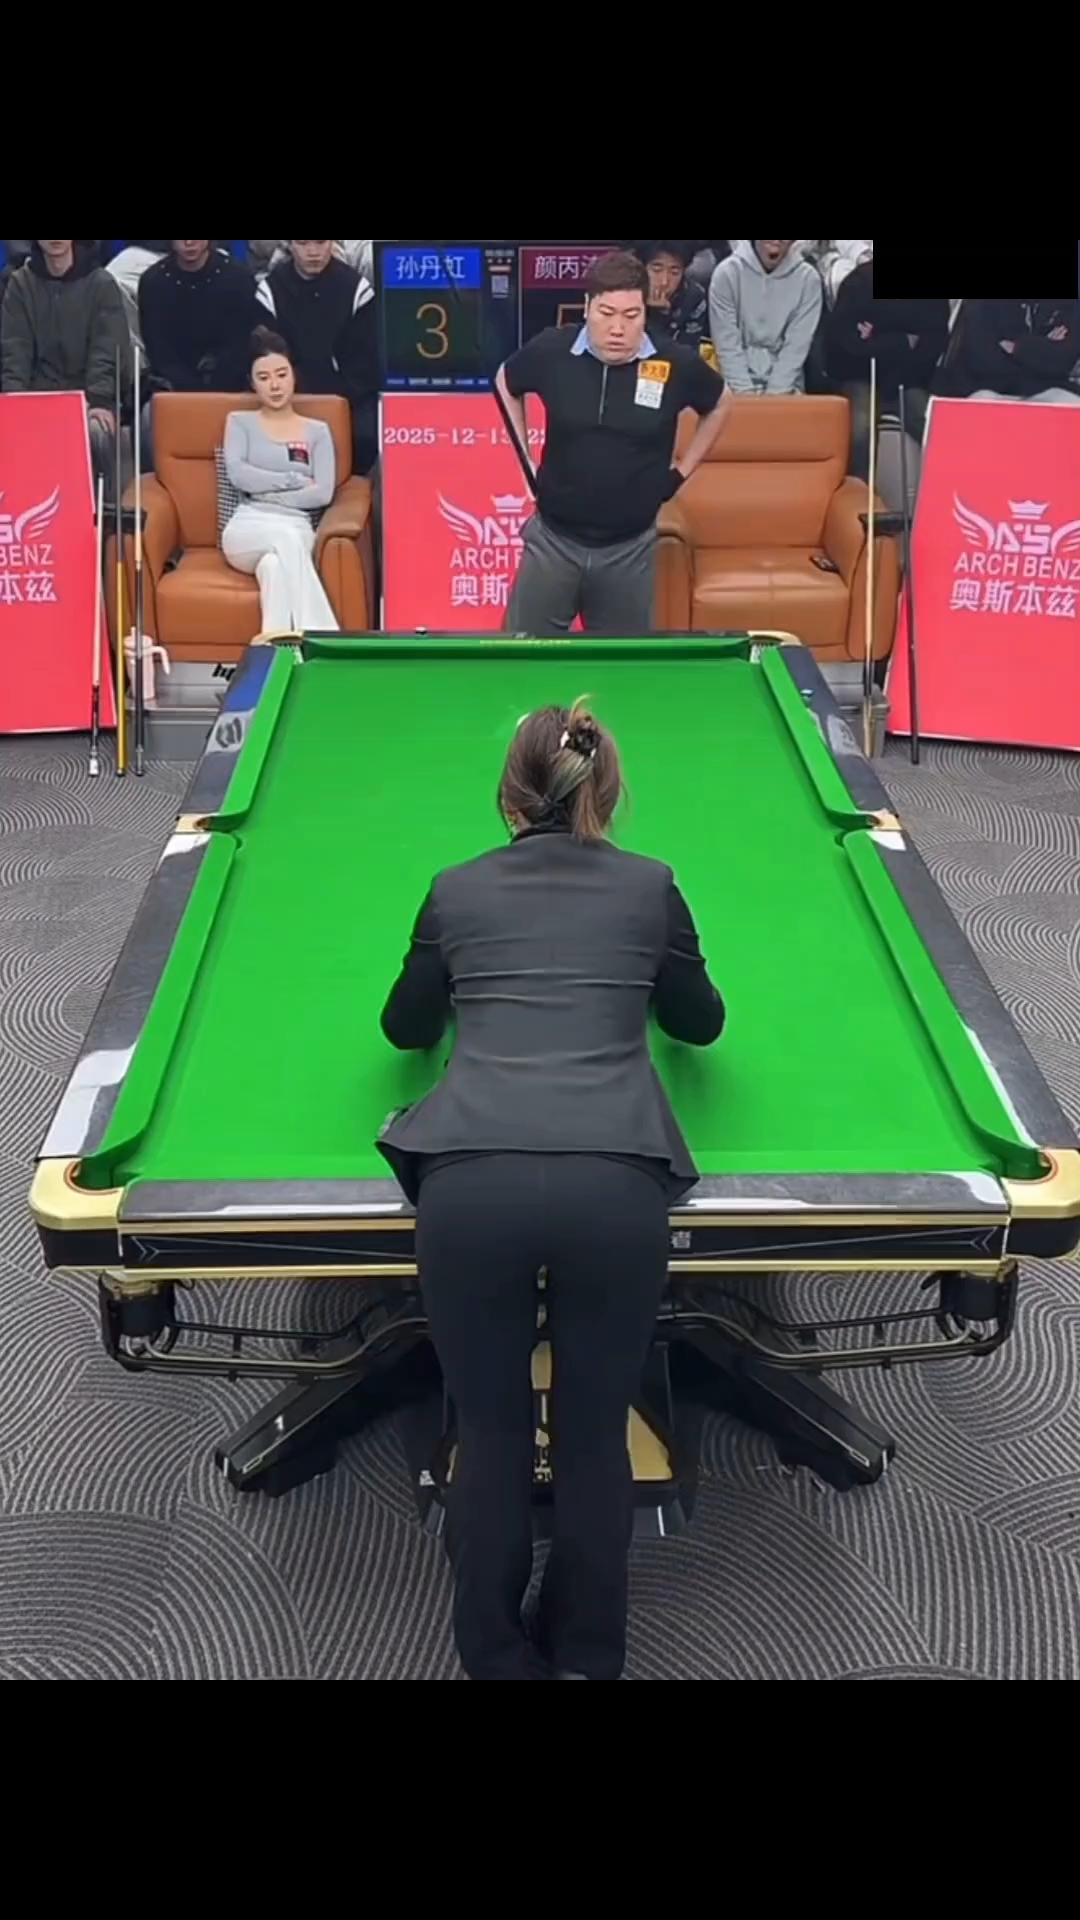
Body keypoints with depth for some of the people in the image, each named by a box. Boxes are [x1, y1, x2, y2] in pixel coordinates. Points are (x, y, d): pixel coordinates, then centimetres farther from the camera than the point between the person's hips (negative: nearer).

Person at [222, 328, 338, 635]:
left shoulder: (317, 431, 19)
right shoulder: (240, 422, 19)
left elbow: (323, 493, 2)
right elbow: (237, 474, -2)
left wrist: (266, 494, -2)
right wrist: (295, 480, -3)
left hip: (298, 529, 1)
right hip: (247, 529, -1)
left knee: (275, 564, -37)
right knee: (286, 539, -37)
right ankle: (324, 641, -47)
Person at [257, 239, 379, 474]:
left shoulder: (356, 287, -3)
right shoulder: (271, 289, -1)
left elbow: (367, 357, -2)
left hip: (351, 396, 0)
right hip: (294, 396, 0)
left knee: (366, 435, -27)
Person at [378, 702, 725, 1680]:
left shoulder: (456, 890, 19)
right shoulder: (651, 886, 18)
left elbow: (407, 1028, 34)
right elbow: (702, 1023, 33)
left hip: (471, 1180, 0)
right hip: (614, 1182, 0)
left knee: (490, 1431, 18)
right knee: (595, 1433, 18)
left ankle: (497, 1659, 32)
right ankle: (587, 1659, 34)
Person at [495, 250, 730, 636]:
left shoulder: (676, 366, -9)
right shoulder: (551, 351, -8)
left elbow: (718, 406, 13)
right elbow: (506, 382, 15)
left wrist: (681, 472, 7)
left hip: (630, 549, 0)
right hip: (553, 540, 1)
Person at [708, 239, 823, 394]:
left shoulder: (808, 277, -4)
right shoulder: (727, 272, -6)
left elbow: (797, 345, -6)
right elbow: (726, 342, -8)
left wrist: (776, 391, -15)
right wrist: (744, 391, -16)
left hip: (785, 387, 0)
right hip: (740, 383, 0)